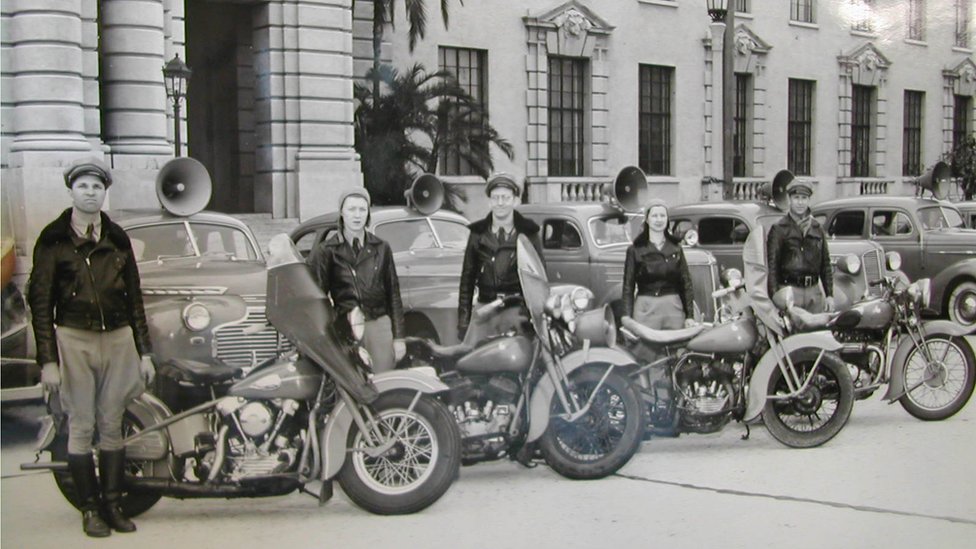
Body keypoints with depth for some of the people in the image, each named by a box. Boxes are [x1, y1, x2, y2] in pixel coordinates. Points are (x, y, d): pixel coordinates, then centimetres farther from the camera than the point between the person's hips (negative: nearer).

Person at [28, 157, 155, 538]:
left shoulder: (117, 239, 11)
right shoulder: (53, 239, -1)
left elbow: (134, 299, 13)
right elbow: (40, 302, -3)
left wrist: (144, 352, 9)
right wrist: (47, 360, -10)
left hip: (118, 339, 3)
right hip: (74, 340, -3)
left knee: (112, 426, 7)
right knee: (81, 427, 1)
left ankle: (113, 506, 15)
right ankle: (89, 509, 10)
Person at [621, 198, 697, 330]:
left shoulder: (676, 248, 11)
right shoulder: (635, 250, 4)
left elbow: (686, 283, 11)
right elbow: (628, 287, 2)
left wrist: (690, 316, 3)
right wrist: (627, 319, -6)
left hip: (674, 309, 2)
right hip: (645, 310, -2)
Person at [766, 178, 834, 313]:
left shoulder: (817, 228, 16)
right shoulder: (778, 229, 1)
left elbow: (825, 264, 18)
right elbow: (771, 265, -5)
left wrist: (829, 295, 12)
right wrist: (774, 294, -14)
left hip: (814, 291, 5)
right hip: (789, 289, -4)